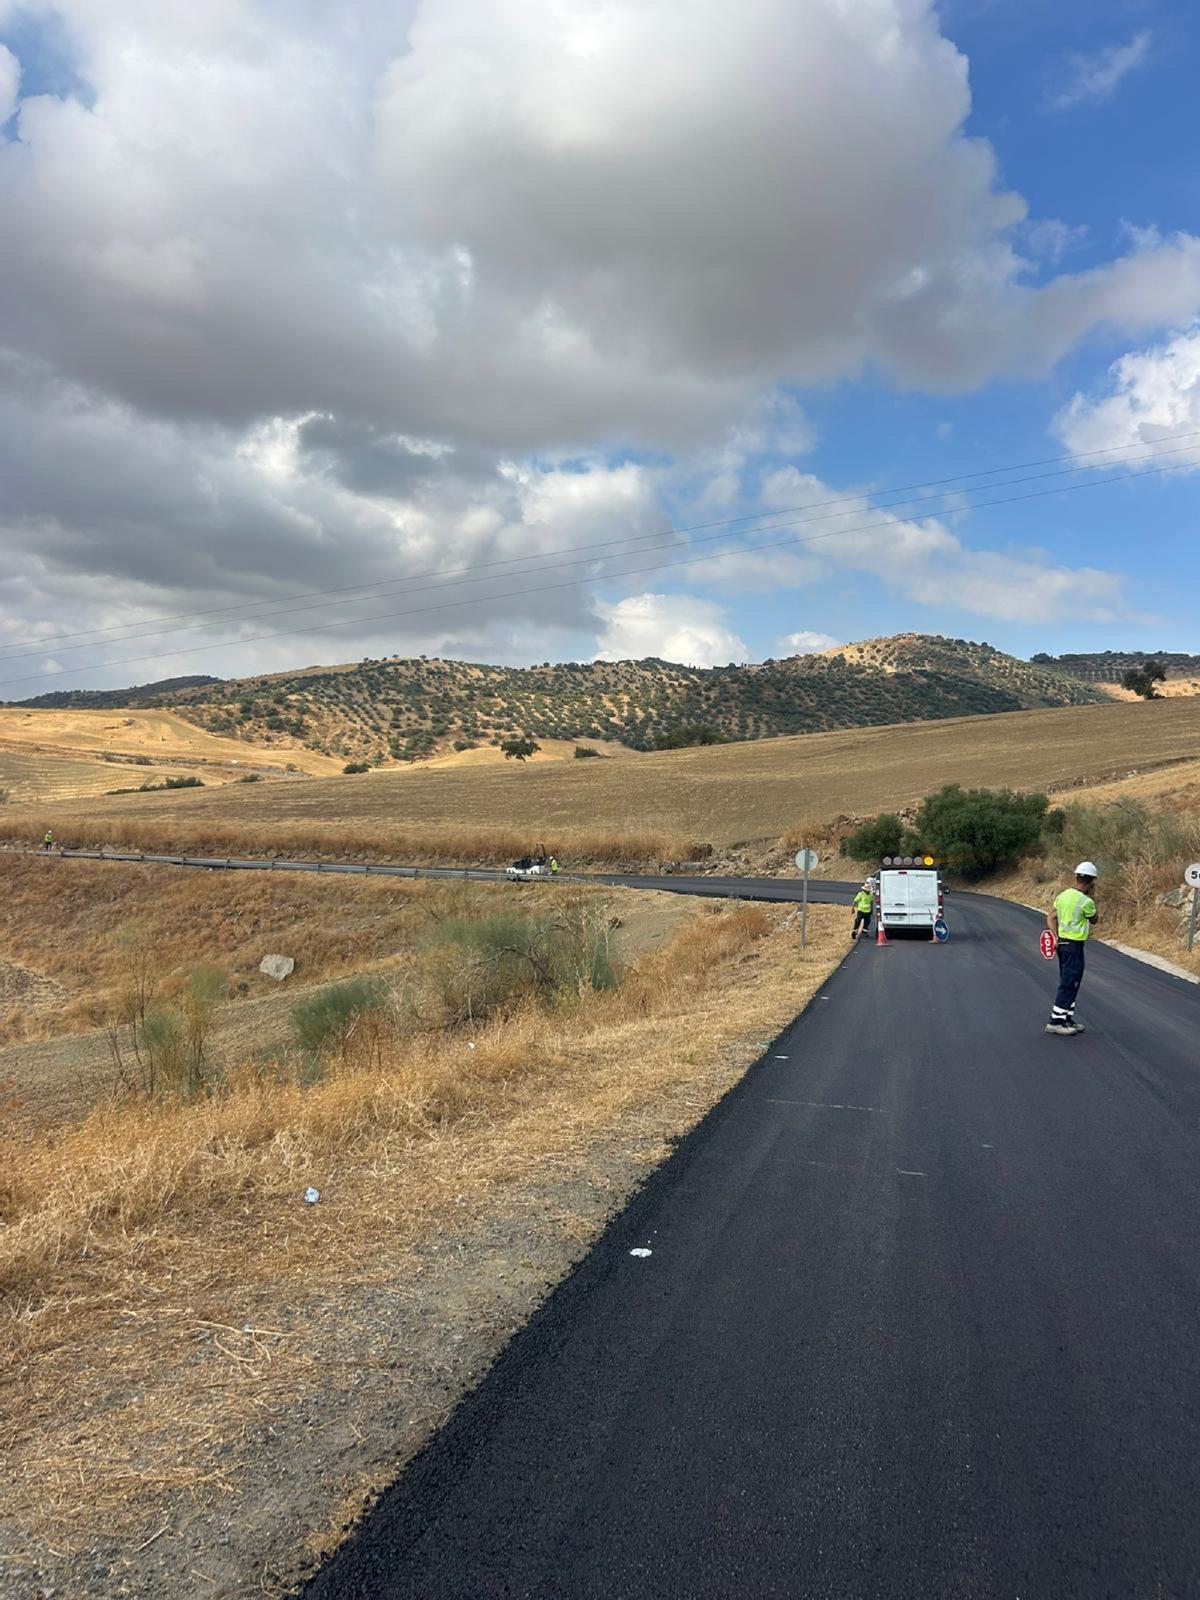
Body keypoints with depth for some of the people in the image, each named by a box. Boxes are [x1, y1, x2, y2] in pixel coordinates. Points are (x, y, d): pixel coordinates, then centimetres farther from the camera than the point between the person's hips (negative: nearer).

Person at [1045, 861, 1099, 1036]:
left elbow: (1050, 918, 9)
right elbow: (1094, 921, 2)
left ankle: (1067, 1019, 24)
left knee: (1068, 984, 17)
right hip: (1074, 946, -8)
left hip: (1062, 942, 8)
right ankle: (1055, 1021, 0)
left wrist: (1056, 937, 5)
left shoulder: (1064, 895, 5)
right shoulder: (1086, 902, -17)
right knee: (1069, 985, -2)